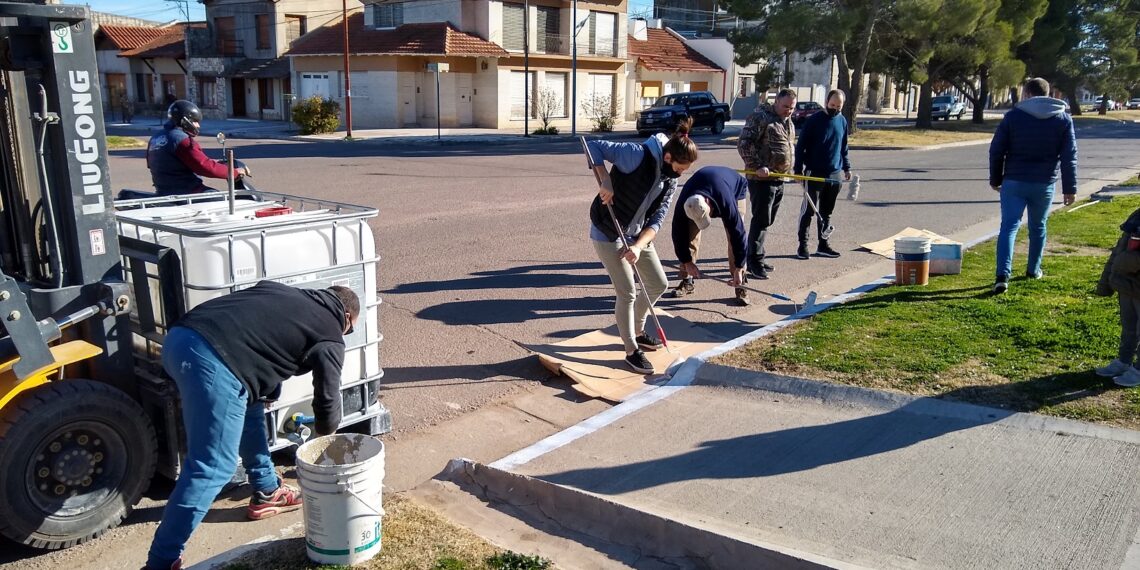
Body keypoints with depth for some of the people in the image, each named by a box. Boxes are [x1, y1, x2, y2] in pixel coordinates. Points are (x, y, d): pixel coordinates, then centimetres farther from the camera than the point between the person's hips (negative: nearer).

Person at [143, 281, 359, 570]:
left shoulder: (284, 293, 31)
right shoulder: (329, 336, 13)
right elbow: (327, 400, 15)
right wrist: (324, 429, 37)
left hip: (179, 338, 9)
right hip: (213, 360, -9)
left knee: (249, 406, 28)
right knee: (212, 468, -1)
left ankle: (266, 493, 41)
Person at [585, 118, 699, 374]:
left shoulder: (671, 182, -1)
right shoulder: (638, 155, -22)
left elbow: (656, 220, -6)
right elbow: (595, 147, -21)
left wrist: (639, 246, -22)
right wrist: (605, 180, -31)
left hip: (638, 236, 8)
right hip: (608, 234, -8)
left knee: (658, 284, 14)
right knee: (627, 293, -8)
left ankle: (637, 332, 37)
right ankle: (631, 351, 8)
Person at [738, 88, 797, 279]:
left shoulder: (788, 122, 18)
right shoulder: (760, 117, -11)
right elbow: (744, 143, -17)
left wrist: (793, 170, 21)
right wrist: (757, 167, -22)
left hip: (779, 179, 9)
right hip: (761, 179, -9)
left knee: (766, 221, 12)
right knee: (761, 220, -8)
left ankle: (757, 257, 21)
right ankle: (754, 261, -3)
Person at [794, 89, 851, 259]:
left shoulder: (842, 121, 10)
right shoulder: (814, 121, -7)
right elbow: (800, 146, -7)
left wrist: (847, 168, 16)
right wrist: (798, 170, -12)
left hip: (834, 175, 5)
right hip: (814, 174, -5)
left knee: (826, 213, 11)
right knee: (808, 211, -2)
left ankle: (823, 245, 18)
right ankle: (803, 245, 3)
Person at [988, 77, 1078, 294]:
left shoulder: (1013, 116, -2)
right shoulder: (1063, 119, 4)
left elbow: (997, 150, -1)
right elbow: (1069, 157, 2)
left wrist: (995, 179, 10)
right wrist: (1070, 188, 5)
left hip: (1014, 182, -2)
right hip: (1044, 184, 2)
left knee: (1009, 226, -5)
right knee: (1038, 227, 19)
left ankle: (1003, 275, -20)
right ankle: (1034, 269, 32)